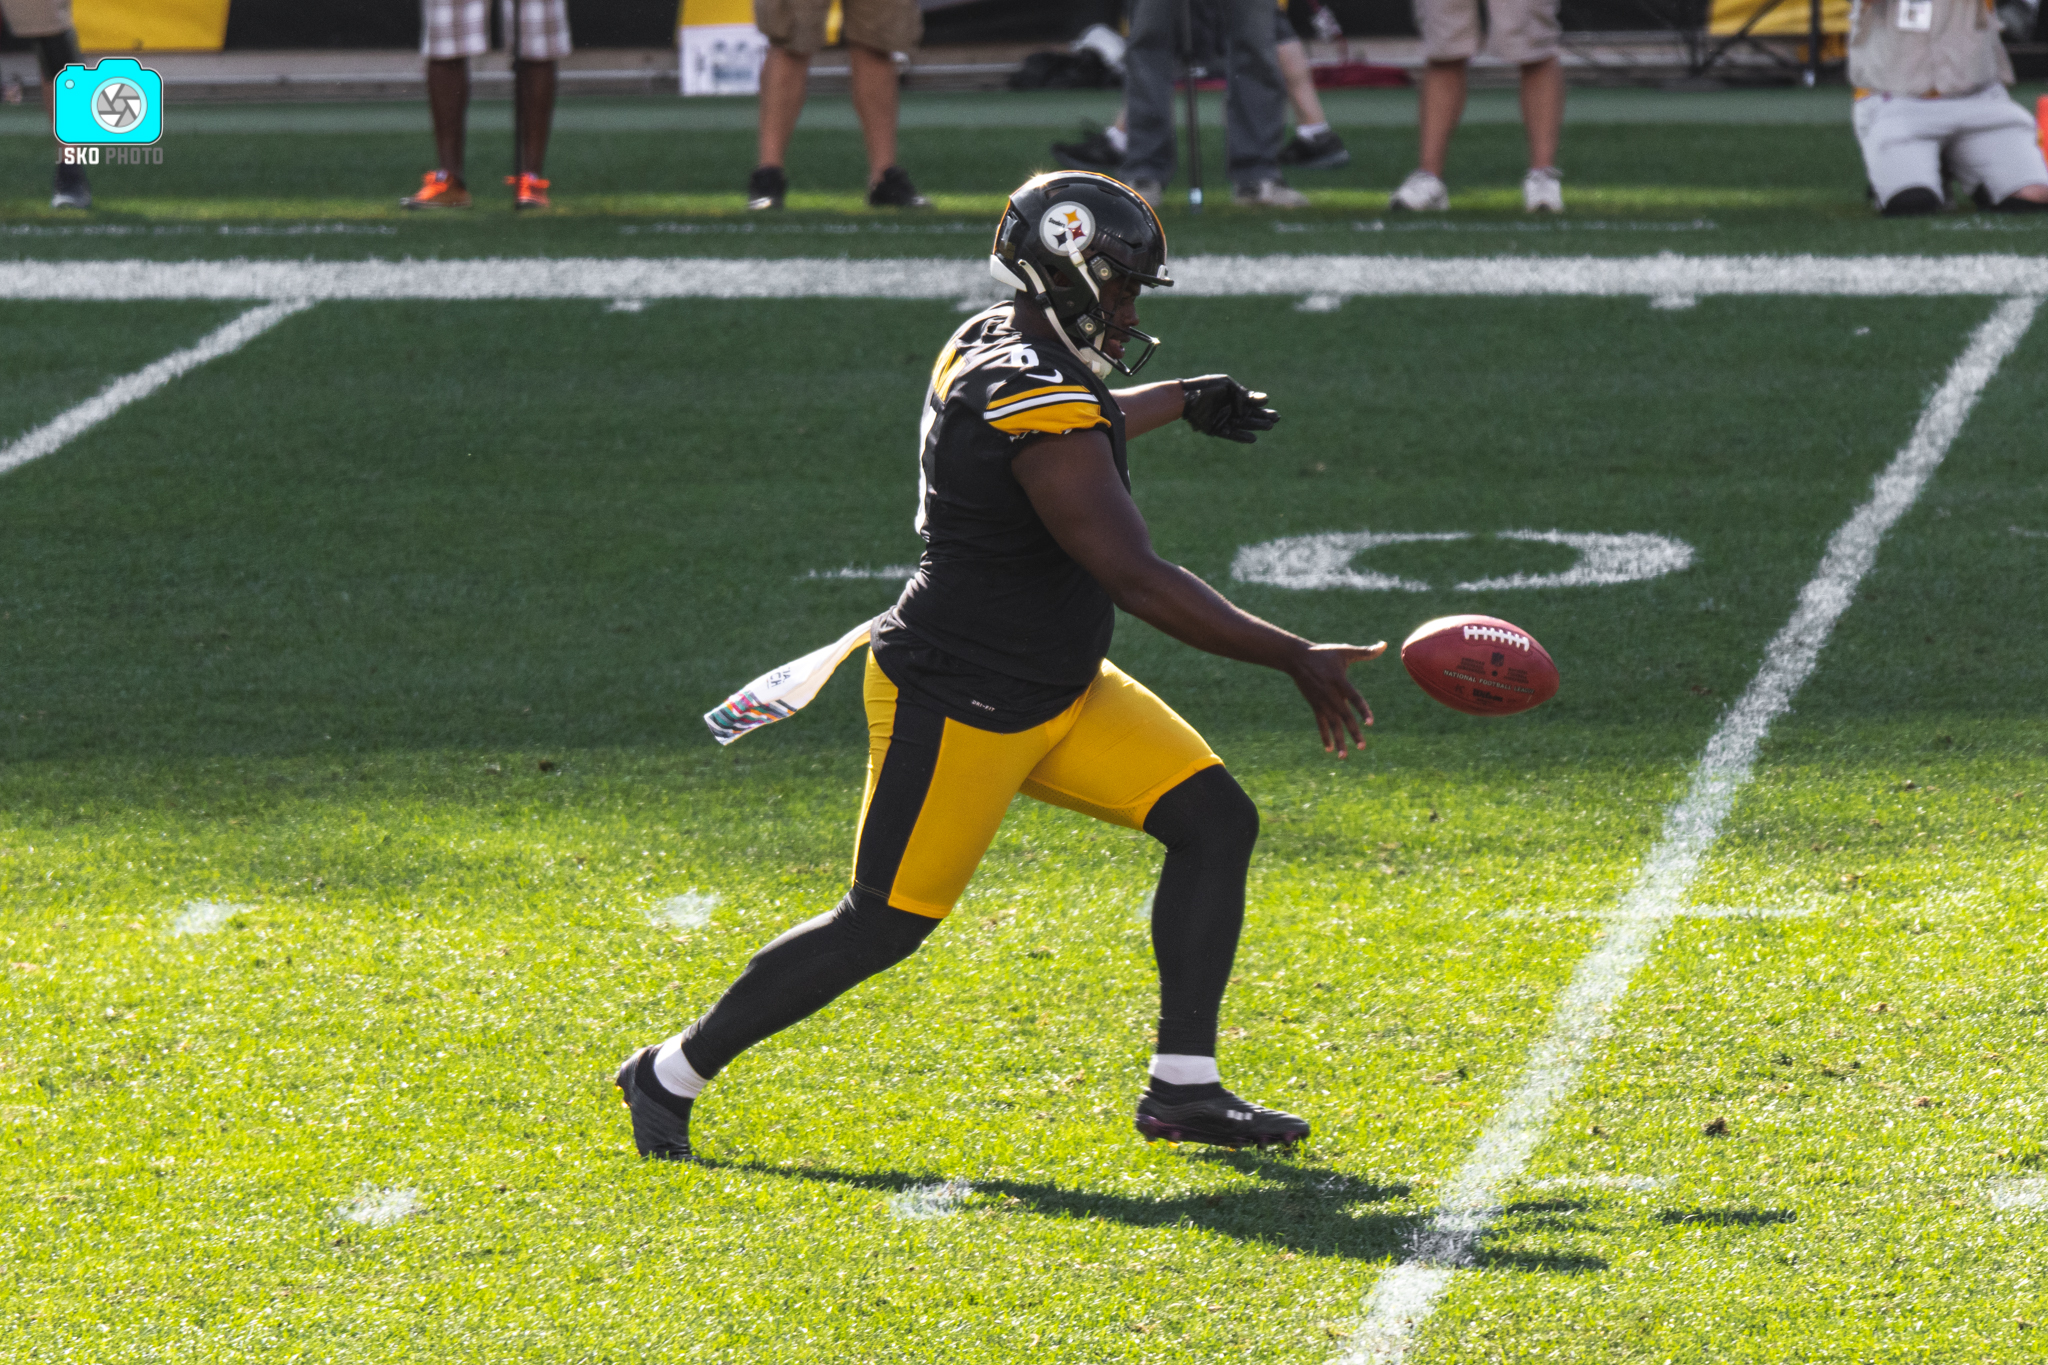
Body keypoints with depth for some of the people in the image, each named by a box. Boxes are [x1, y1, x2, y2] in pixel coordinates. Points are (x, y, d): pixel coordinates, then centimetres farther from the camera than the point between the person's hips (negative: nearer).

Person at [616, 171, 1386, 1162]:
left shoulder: (988, 347, 4)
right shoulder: (1044, 411, -26)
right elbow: (1139, 582, -29)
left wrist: (1180, 402, 44)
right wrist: (1295, 661, -25)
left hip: (1058, 691, 10)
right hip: (957, 709, -10)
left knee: (1216, 821, 1)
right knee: (882, 926, -1)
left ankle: (1183, 1087, 5)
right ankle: (673, 1074, 16)